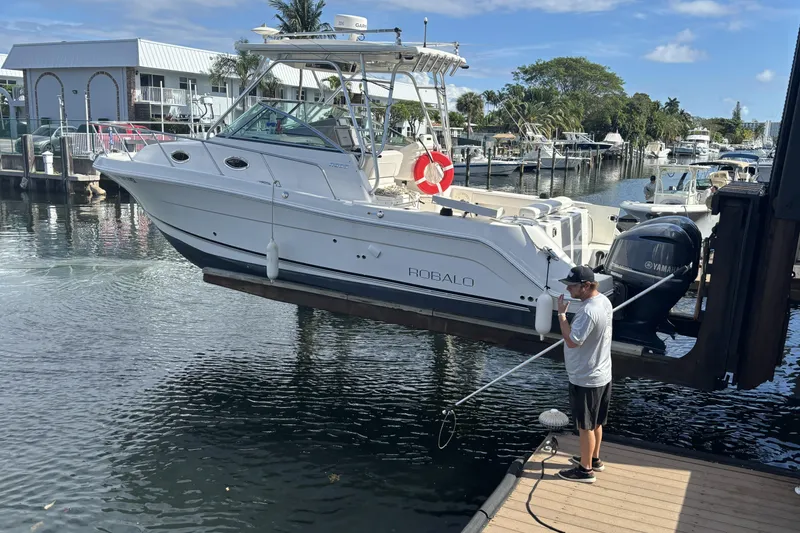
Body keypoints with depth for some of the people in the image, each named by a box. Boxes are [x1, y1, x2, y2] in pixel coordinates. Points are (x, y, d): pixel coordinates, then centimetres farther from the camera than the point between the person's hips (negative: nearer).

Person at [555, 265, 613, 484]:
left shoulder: (589, 311, -30)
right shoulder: (603, 300, 3)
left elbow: (571, 341, -29)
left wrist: (561, 313, -24)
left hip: (586, 379, -10)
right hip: (601, 374, 10)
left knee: (586, 426, 6)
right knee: (595, 423, 23)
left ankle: (585, 470, 20)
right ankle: (594, 459, 39)